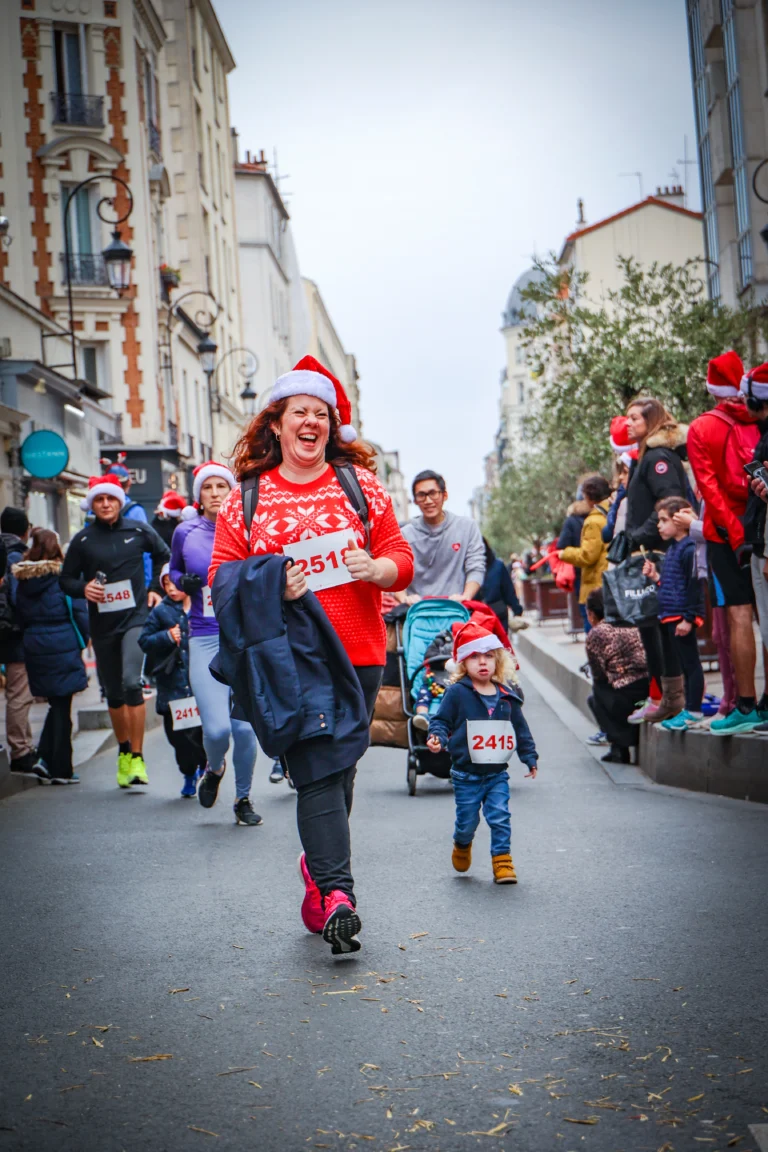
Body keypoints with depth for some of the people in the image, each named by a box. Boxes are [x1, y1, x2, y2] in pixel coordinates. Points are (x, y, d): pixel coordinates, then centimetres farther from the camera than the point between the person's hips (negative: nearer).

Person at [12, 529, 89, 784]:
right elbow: (78, 610, -9)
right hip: (63, 646, -4)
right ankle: (60, 769, 9)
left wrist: (30, 637, 15)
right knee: (61, 706, 4)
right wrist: (83, 639, 4)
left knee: (55, 704, 19)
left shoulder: (20, 577, 3)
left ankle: (45, 758, 8)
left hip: (33, 647, 4)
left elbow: (18, 613, 7)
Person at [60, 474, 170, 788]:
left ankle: (138, 756, -13)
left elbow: (163, 556, 17)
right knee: (113, 693, 11)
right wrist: (83, 588, -12)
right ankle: (124, 750, 31)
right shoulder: (82, 540, 0)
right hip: (102, 624, 2)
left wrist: (156, 589, 7)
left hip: (136, 617, -2)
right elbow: (65, 579, 8)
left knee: (131, 682, -20)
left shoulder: (138, 531, 0)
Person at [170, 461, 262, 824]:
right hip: (205, 640, 0)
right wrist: (183, 582, 0)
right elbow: (174, 569, 22)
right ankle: (214, 769, 25)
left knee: (244, 727, -2)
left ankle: (243, 799, 22)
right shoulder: (186, 533, 5)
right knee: (217, 729, -12)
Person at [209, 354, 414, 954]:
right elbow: (221, 580, 6)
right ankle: (337, 890, -14)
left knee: (338, 769, 9)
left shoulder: (360, 486, 11)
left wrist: (374, 568, -12)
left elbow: (402, 560, 11)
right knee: (317, 772, -11)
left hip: (358, 653, 2)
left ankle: (319, 863, 30)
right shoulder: (245, 499, 8)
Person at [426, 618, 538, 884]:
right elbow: (440, 720, -5)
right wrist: (436, 737, -25)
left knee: (500, 817, -5)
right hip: (466, 773, -2)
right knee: (467, 821, 8)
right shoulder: (457, 693, -8)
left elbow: (520, 728, 14)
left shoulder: (507, 695, 4)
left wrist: (530, 757, 16)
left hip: (498, 773, 2)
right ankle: (462, 846, 38)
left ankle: (502, 860, 6)